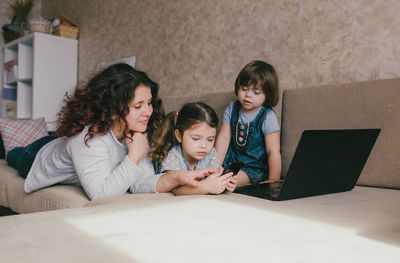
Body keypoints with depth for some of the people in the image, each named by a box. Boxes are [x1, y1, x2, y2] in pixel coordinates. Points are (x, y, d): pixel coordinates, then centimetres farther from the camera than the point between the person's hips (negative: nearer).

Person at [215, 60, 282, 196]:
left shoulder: (267, 117, -12)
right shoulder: (232, 109, 1)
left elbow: (273, 152, -14)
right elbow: (223, 139, -1)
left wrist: (273, 182, -20)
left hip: (254, 165, -4)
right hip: (232, 160, 5)